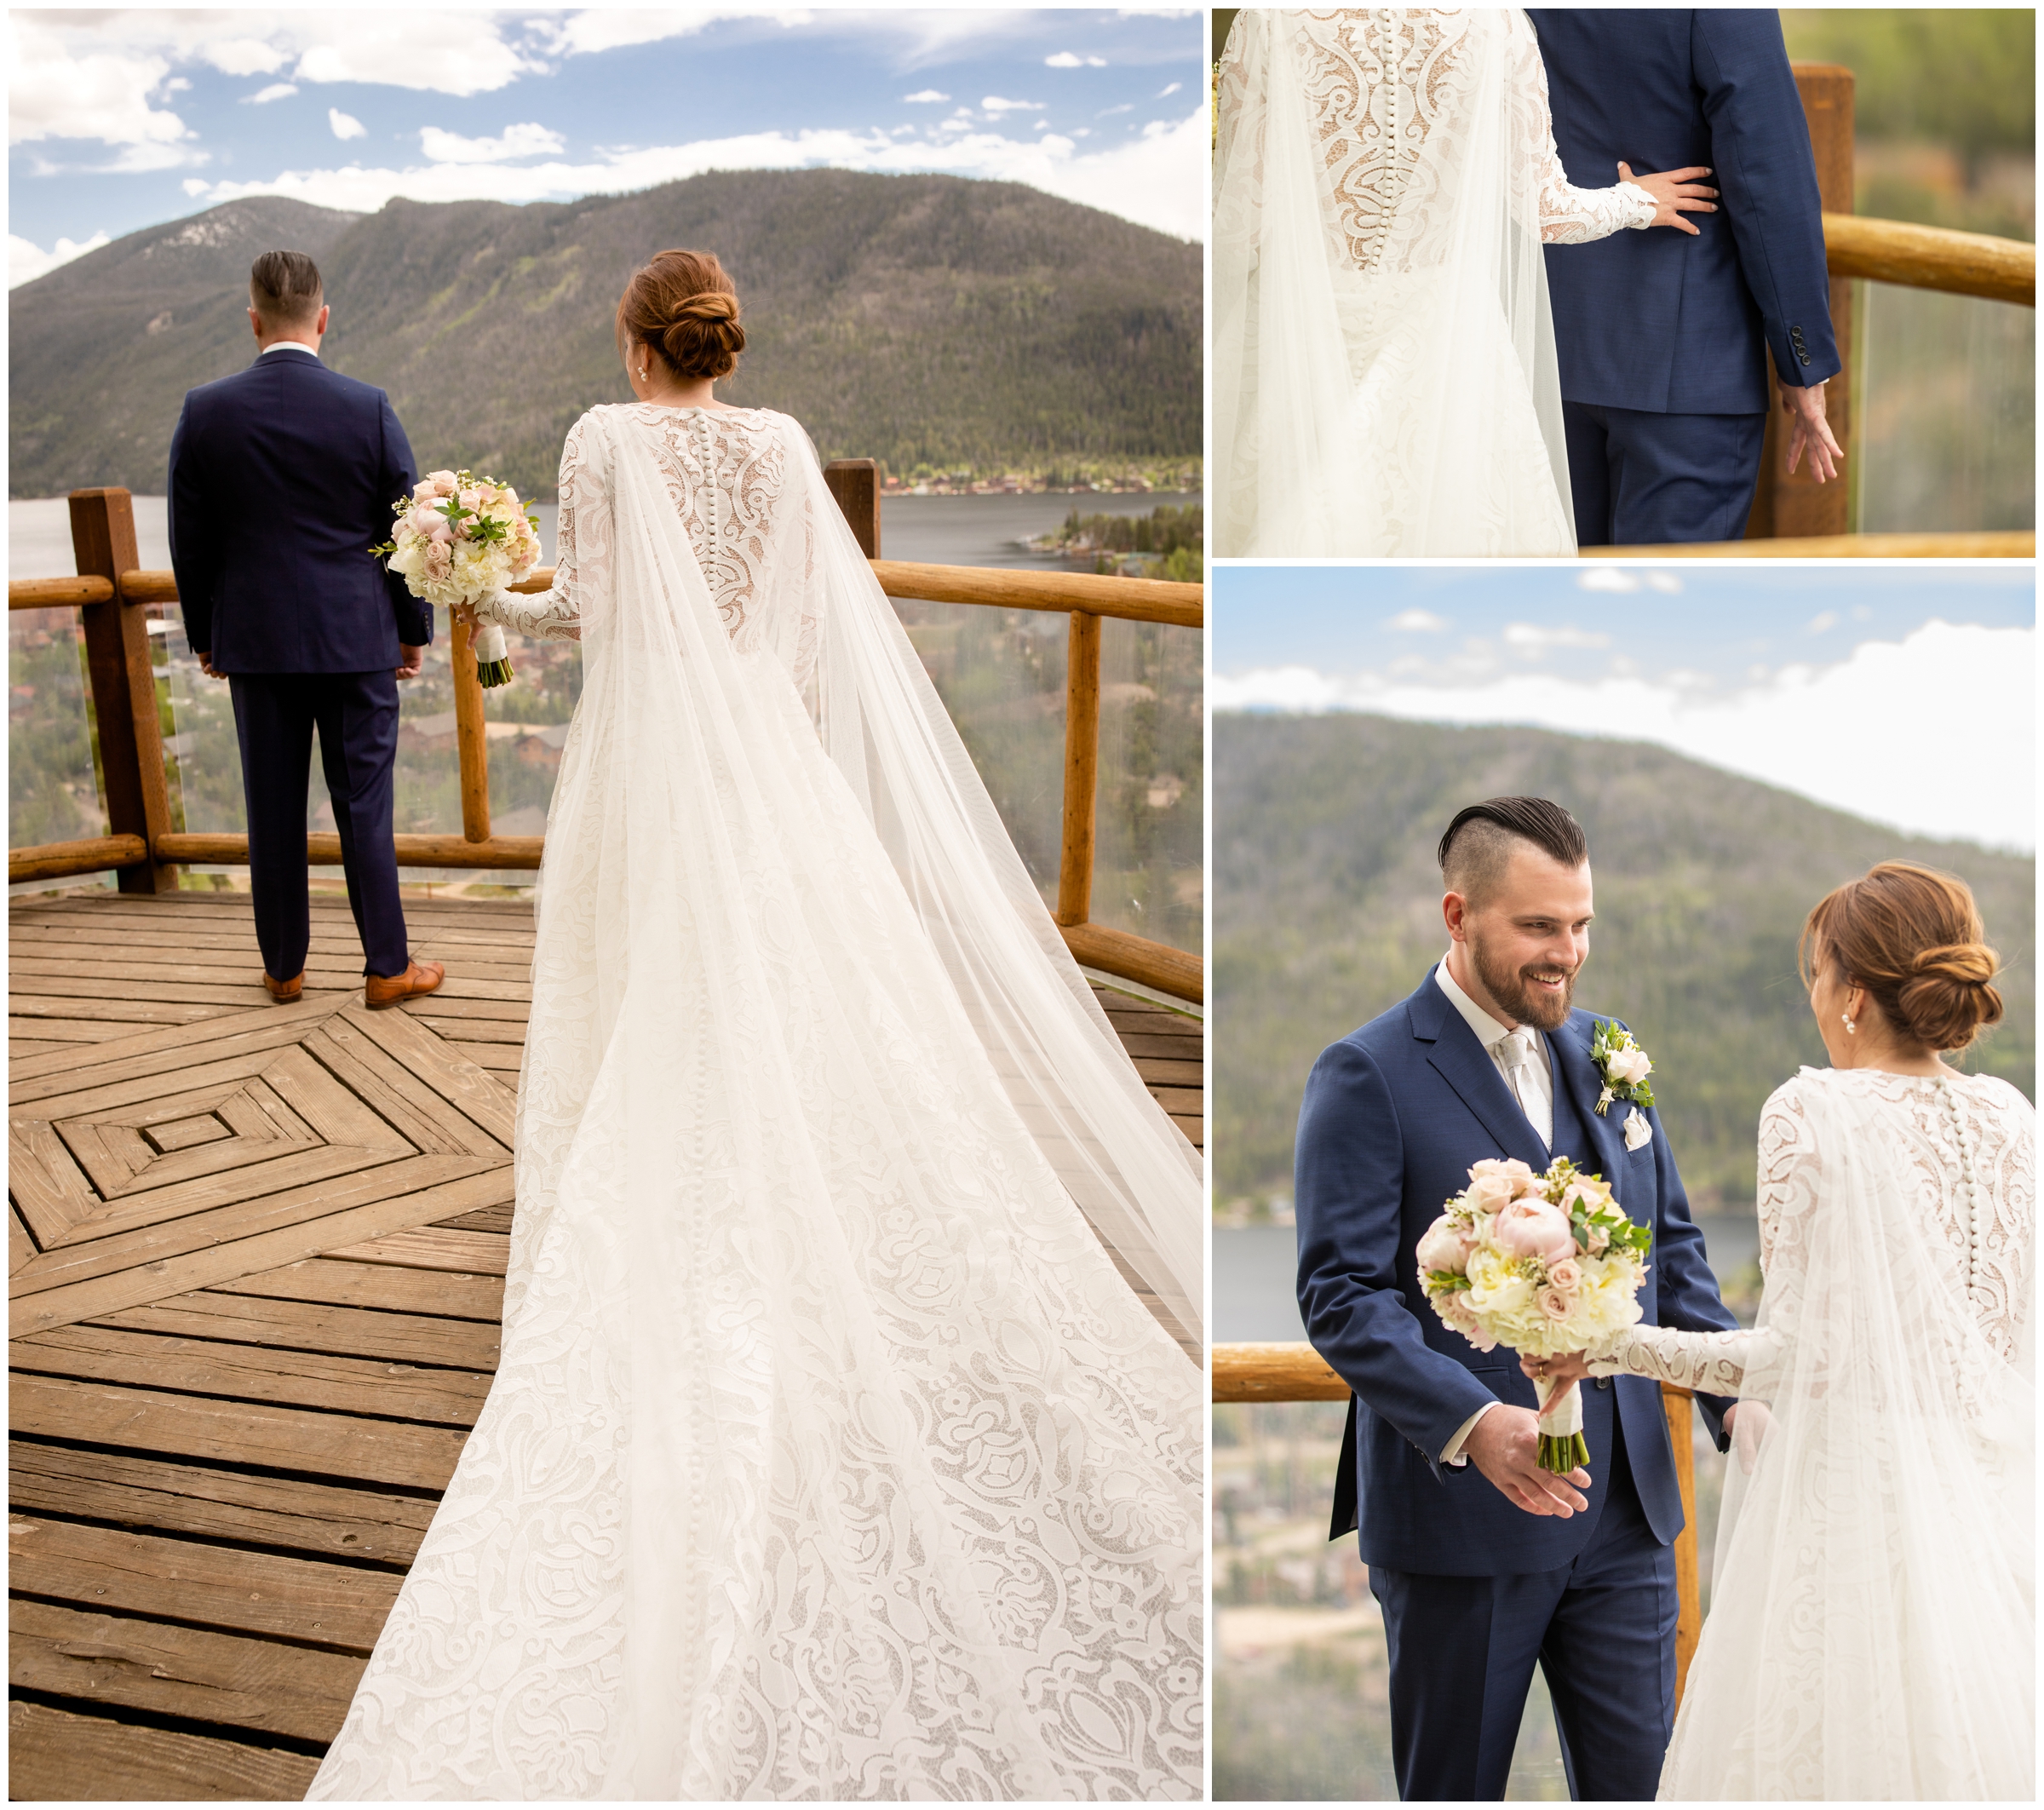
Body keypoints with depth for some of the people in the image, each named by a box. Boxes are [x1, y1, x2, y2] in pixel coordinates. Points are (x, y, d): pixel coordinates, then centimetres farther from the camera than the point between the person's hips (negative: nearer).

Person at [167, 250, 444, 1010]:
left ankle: (283, 968, 21)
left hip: (256, 641, 1)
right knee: (364, 805, 6)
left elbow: (190, 542, 2)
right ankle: (387, 967, 12)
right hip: (358, 639, -1)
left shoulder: (204, 411, -4)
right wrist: (414, 630, 9)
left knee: (273, 811, 10)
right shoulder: (369, 408, -8)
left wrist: (204, 637, 14)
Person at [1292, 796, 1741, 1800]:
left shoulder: (1605, 1051, 9)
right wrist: (1470, 1425, -28)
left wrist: (1733, 1394, 0)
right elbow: (1340, 1294, -16)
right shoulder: (1366, 1074, -10)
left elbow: (1671, 1246, 15)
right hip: (1461, 1515, -5)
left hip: (1624, 1510, 5)